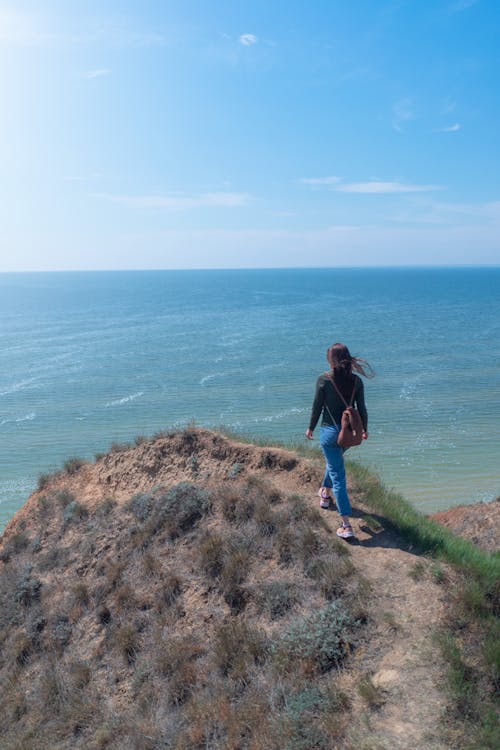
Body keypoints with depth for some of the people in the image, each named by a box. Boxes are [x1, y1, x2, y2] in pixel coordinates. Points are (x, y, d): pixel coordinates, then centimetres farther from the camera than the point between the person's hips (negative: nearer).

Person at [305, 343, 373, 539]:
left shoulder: (323, 379, -14)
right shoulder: (356, 380, -5)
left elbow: (317, 407, -7)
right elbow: (362, 409, 1)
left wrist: (311, 428, 8)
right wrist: (364, 429, 17)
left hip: (330, 431, -4)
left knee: (338, 476, 0)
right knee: (334, 460, 33)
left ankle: (347, 526, -2)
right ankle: (326, 494, 56)